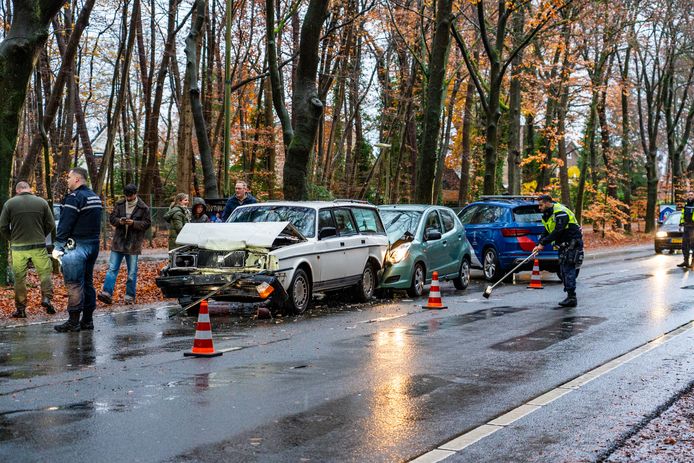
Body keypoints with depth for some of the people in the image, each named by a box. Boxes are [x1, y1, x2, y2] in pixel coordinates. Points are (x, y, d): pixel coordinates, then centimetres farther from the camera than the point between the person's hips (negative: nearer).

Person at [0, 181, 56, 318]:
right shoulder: (42, 202, 0)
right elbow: (51, 224, 3)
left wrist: (12, 239, 15)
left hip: (18, 247, 0)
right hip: (39, 246, 0)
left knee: (19, 278, 8)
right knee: (45, 272, 12)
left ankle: (20, 308, 11)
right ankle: (46, 298, -6)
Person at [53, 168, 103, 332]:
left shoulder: (74, 197, -13)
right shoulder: (95, 197, 16)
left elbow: (65, 224, -16)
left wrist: (58, 246, -12)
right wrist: (93, 241, 18)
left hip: (77, 246, -9)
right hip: (94, 244, 9)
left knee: (74, 284, -7)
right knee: (87, 282, 13)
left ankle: (73, 321, -6)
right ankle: (87, 320, 16)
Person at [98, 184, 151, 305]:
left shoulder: (143, 208, -3)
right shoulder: (119, 204, 6)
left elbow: (147, 223, -4)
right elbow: (111, 218, 8)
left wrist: (133, 223, -19)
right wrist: (119, 221, -14)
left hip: (133, 244, -2)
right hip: (118, 242, 2)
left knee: (132, 271, 5)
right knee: (112, 268, -3)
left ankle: (130, 296, 14)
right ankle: (107, 293, -5)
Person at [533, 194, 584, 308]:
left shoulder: (561, 212, -19)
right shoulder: (547, 215, 12)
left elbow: (557, 231, -27)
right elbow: (546, 232, 10)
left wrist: (543, 244, -26)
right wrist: (539, 245, -6)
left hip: (572, 243, -10)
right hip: (563, 245, 10)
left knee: (568, 269, -13)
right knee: (563, 270, 9)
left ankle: (572, 298, -13)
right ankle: (570, 296, 14)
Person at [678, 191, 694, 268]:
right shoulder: (685, 205, 15)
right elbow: (682, 216, 22)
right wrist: (681, 225, 16)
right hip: (686, 228, 7)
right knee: (684, 245, 10)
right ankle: (685, 261, 19)